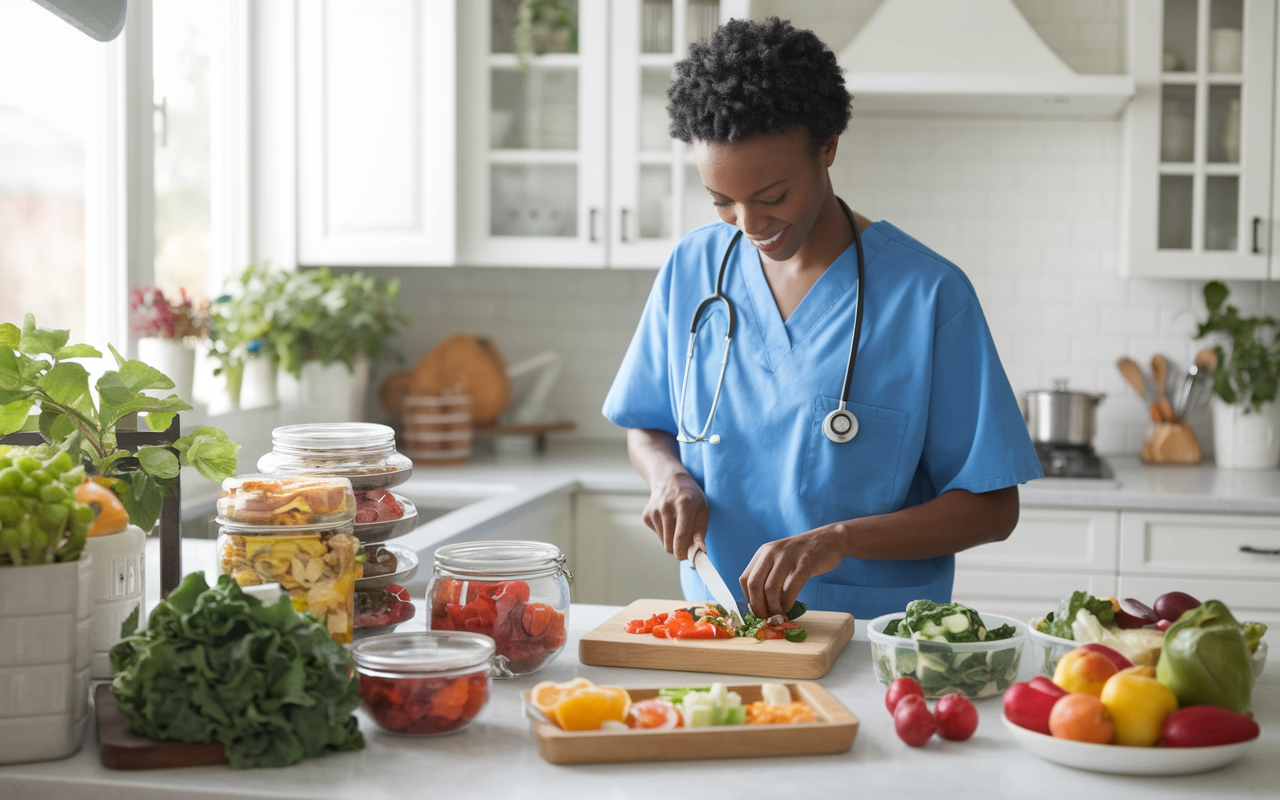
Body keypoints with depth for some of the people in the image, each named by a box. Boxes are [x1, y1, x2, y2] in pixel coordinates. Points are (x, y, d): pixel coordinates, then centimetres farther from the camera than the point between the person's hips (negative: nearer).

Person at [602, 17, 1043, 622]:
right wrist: (668, 475, -3)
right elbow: (645, 426, 20)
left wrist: (840, 538, -19)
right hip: (716, 629, 3)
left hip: (875, 635, -3)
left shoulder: (927, 294, -6)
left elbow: (992, 508, -5)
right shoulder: (691, 269, 7)